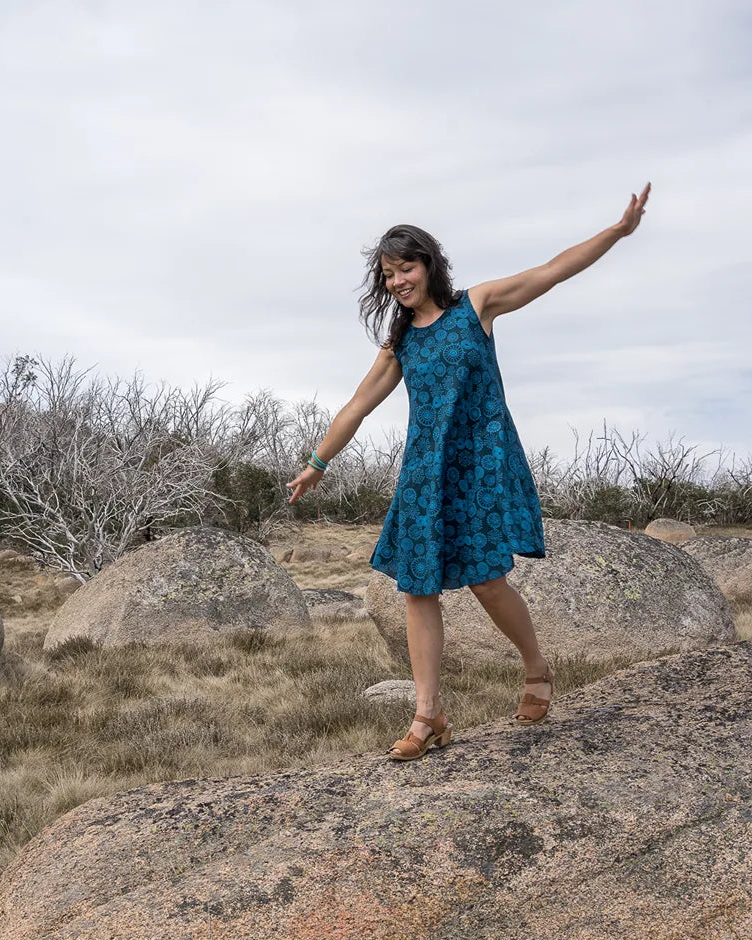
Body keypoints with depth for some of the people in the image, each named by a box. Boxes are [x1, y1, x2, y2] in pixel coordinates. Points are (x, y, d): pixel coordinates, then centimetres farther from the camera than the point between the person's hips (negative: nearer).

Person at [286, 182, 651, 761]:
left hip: (483, 458, -4)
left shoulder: (476, 305, 2)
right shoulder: (399, 342, 13)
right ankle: (428, 716, 1)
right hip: (426, 468, 4)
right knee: (418, 587, -3)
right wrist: (319, 464, 25)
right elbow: (360, 404, 20)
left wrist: (620, 229, -5)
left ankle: (537, 669, 17)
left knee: (487, 579, -11)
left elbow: (555, 270, 0)